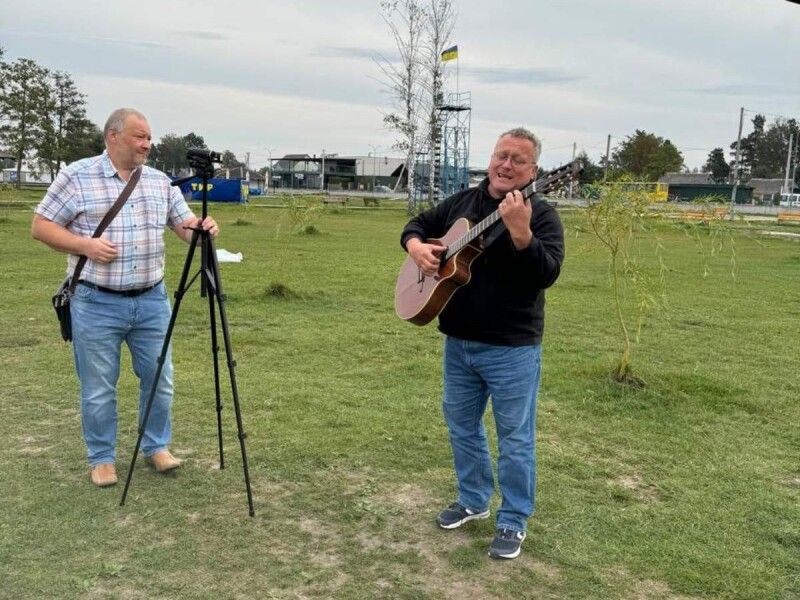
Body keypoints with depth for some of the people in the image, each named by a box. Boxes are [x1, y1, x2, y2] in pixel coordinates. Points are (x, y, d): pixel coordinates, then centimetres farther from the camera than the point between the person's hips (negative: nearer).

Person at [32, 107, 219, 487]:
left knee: (160, 380, 10)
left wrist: (203, 229, -14)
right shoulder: (76, 176, -4)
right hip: (96, 304, -4)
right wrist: (85, 245, -17)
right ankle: (101, 459, 22)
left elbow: (186, 227, 9)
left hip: (151, 300, 4)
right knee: (98, 388, 6)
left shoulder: (160, 182, 8)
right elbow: (41, 226, -3)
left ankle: (156, 446, 29)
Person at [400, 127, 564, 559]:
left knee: (515, 437, 5)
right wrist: (416, 246, -5)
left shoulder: (541, 215, -9)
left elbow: (547, 274, -23)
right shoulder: (462, 202, 6)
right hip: (458, 341, 6)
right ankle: (473, 500, 37)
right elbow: (417, 225, 17)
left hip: (512, 348, -5)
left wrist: (520, 232, -38)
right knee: (461, 425, 18)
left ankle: (514, 522, 20)